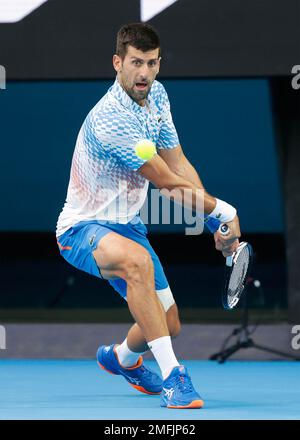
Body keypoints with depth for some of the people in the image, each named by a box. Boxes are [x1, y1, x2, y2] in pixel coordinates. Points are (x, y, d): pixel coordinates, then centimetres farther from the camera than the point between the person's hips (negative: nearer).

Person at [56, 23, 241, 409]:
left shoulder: (157, 95, 1)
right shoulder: (110, 118, -27)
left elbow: (180, 165, 5)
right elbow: (169, 183, -22)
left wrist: (218, 226, -3)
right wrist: (225, 212, -11)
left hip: (126, 226, 8)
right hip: (83, 228, -8)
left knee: (168, 324, 8)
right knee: (137, 259, -41)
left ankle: (122, 357, 46)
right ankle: (172, 376, -38)